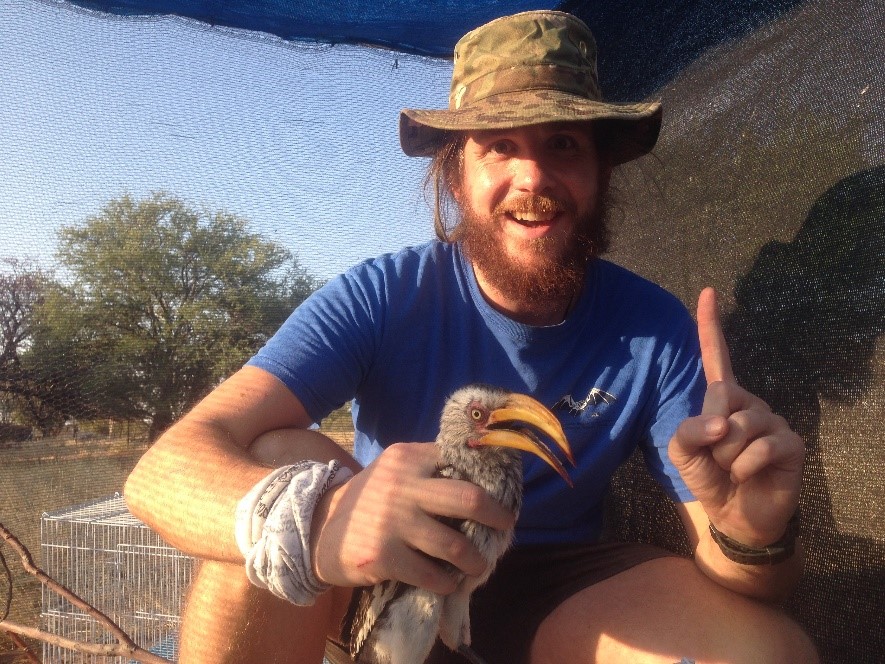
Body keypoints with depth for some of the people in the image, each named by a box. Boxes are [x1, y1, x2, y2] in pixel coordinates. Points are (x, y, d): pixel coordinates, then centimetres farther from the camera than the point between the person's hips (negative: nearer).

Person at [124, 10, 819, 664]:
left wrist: (753, 536, -39)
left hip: (559, 597, 2)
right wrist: (306, 517, -52)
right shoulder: (380, 299, -20)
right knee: (280, 463, -30)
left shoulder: (658, 333, -15)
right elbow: (161, 470, -30)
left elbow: (727, 562, -14)